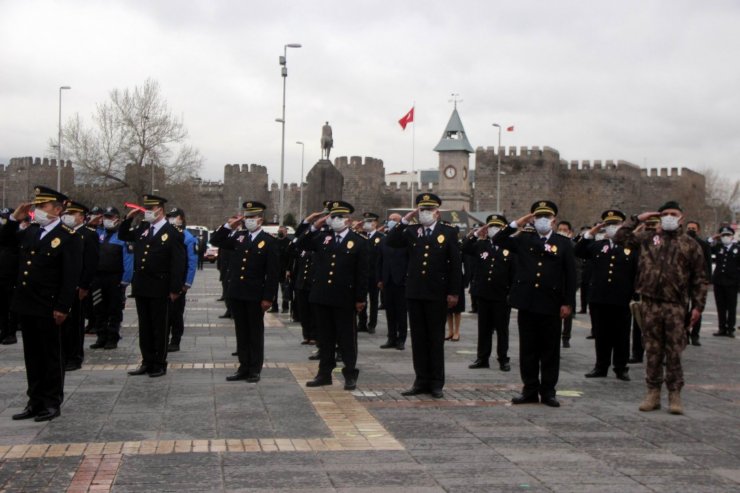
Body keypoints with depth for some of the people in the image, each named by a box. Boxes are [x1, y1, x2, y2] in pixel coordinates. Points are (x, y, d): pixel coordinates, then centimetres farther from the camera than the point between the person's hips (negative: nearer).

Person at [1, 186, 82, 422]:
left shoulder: (68, 238, -11)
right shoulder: (30, 232, 10)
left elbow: (71, 276, -15)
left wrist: (62, 308, -18)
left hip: (48, 309, -7)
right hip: (25, 305, 7)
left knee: (51, 357, 5)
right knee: (32, 356, 13)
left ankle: (52, 403, 14)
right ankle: (36, 401, 22)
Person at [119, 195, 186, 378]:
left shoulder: (172, 233, -8)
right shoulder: (142, 229, 10)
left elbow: (178, 264, -10)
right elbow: (122, 236, 24)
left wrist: (175, 289, -14)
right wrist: (129, 218, 8)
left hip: (160, 290, -6)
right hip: (141, 287, 6)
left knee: (160, 328, 3)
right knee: (144, 327, 11)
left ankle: (160, 365, 11)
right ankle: (147, 362, 20)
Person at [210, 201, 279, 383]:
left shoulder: (269, 241, -6)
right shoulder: (238, 236, 9)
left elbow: (273, 272, -9)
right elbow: (216, 241, 15)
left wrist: (268, 298, -12)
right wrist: (229, 225, 3)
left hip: (255, 296, -5)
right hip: (236, 294, 5)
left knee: (255, 332, 5)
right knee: (241, 332, 11)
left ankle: (255, 370, 12)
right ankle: (244, 367, 19)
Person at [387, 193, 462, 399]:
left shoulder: (448, 233, 0)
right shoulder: (411, 231, 8)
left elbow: (456, 264, -2)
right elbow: (391, 242, -7)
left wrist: (453, 292, -7)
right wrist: (406, 220, -9)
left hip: (437, 294, -3)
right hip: (414, 293, 3)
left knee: (436, 339, 4)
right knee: (418, 339, 8)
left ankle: (436, 383, 11)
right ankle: (421, 381, 15)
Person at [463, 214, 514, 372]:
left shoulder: (510, 248, -2)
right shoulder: (481, 245, 8)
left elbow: (514, 273, -3)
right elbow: (464, 249, 0)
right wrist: (476, 234, -6)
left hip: (501, 296, -3)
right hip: (484, 294, 3)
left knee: (502, 329, 5)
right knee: (484, 329, 10)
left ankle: (503, 360, 13)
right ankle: (482, 358, 18)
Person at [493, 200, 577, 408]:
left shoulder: (564, 243, 3)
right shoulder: (524, 240, 9)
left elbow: (570, 275, 1)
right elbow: (498, 240, 5)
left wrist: (568, 303, -5)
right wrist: (516, 224, -3)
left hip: (551, 305, -2)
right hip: (527, 303, 2)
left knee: (550, 351, 5)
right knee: (528, 350, 8)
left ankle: (548, 391, 13)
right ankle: (530, 390, 16)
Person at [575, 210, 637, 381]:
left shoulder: (632, 247, 2)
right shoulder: (597, 245, 12)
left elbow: (638, 273, 0)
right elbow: (578, 252, 1)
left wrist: (636, 297, -6)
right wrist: (590, 233, -6)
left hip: (621, 301, -3)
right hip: (598, 299, 3)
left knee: (621, 337, 5)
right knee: (601, 336, 10)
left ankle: (621, 368, 15)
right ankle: (601, 367, 18)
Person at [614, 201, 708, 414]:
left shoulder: (690, 244, 5)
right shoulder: (647, 239, 9)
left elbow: (699, 278, 5)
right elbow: (620, 238, 4)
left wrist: (698, 306, -2)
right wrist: (637, 219, 2)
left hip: (676, 306, -1)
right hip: (650, 303, 2)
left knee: (674, 352, 0)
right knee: (652, 350, 7)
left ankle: (674, 395, 8)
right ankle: (653, 393, 15)